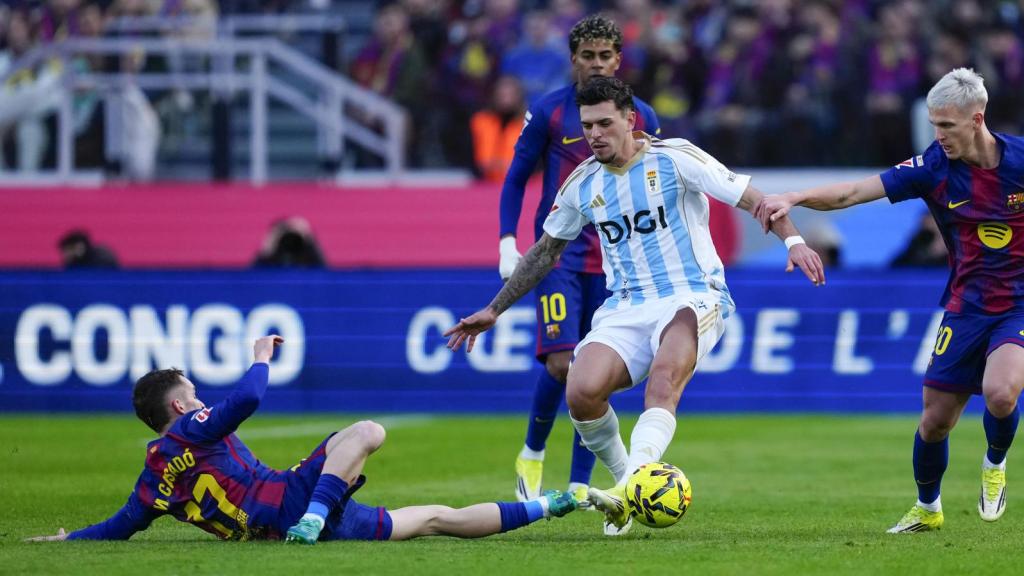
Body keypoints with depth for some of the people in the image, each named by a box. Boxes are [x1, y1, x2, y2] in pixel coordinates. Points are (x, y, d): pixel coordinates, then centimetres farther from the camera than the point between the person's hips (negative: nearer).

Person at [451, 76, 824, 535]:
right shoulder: (582, 184, 10)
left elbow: (750, 199, -3)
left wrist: (792, 239, -19)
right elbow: (544, 252, 24)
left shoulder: (674, 158, -3)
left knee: (665, 373, -36)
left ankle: (630, 490, -50)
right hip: (624, 309, 4)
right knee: (582, 392, -24)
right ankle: (624, 474, 1)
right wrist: (493, 311, 26)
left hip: (691, 298, -4)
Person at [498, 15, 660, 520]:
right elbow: (516, 179, 5)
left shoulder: (641, 117, 5)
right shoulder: (548, 112, -2)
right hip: (559, 252, -2)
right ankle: (532, 454, 10)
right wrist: (507, 244, -4)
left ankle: (579, 485, 7)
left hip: (615, 259, 2)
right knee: (561, 362, -15)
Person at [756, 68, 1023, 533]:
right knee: (935, 419, 3)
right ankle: (927, 508, 30)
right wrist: (794, 197, -28)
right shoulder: (934, 167, -8)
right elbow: (853, 193, -13)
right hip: (966, 306, 3)